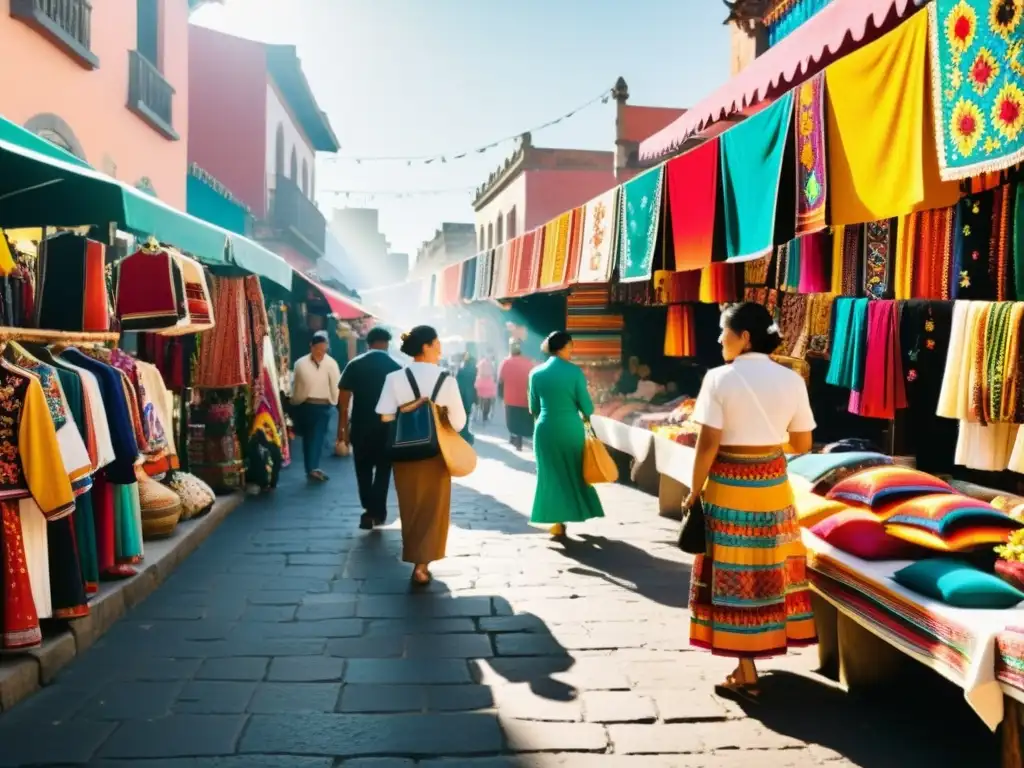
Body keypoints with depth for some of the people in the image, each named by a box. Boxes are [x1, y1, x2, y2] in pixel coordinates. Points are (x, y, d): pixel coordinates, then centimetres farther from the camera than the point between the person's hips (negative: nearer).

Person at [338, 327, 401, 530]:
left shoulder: (355, 365, -1)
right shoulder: (396, 367, 0)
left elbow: (343, 399, -5)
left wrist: (342, 426, 0)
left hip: (361, 426, 0)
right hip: (388, 427, 0)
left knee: (363, 470, 13)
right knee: (383, 469, 13)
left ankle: (370, 510, 9)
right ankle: (377, 512, 9)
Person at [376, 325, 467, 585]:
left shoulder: (395, 378, -9)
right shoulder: (446, 379, -11)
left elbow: (386, 417, -11)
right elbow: (458, 421, -11)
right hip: (436, 452, -1)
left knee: (410, 506, 17)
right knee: (433, 508, 10)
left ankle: (414, 556, 27)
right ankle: (421, 564, 6)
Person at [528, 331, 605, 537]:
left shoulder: (536, 373, -1)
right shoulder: (575, 372, -9)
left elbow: (534, 408, 6)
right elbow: (586, 406, -6)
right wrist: (585, 416, 17)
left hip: (546, 429, 1)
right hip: (571, 428, -1)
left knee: (551, 474, 10)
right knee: (574, 471, 18)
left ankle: (557, 521, 8)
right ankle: (574, 512, 29)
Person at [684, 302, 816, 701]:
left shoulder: (719, 378, -13)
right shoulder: (792, 380, -1)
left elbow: (708, 445, -15)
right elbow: (802, 444, 4)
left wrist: (694, 491, -4)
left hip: (728, 486, -4)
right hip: (773, 484, 4)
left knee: (735, 573, 5)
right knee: (767, 569, 17)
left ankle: (746, 674, 11)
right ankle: (754, 657, 32)